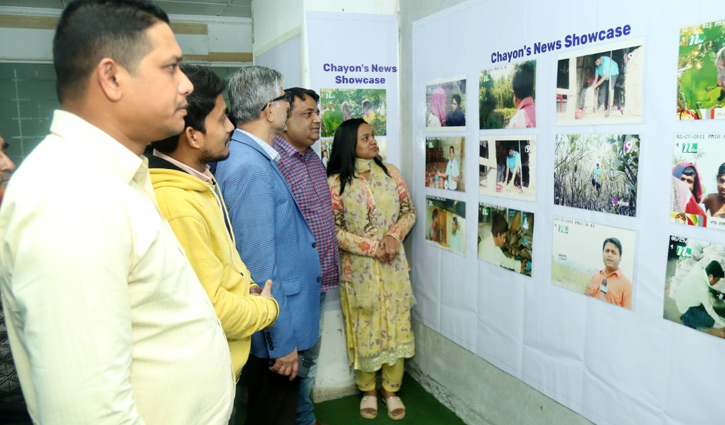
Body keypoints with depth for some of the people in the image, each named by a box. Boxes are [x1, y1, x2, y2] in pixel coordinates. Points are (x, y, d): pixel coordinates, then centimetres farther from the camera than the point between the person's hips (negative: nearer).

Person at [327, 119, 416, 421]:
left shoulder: (390, 172, 2)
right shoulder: (335, 182, -7)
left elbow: (409, 211, 5)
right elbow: (334, 230, -10)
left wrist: (394, 236, -13)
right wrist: (373, 247, -16)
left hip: (393, 265, 3)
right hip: (358, 268, -2)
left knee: (396, 325, 9)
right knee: (364, 328, 8)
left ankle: (391, 390, 27)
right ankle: (368, 391, 29)